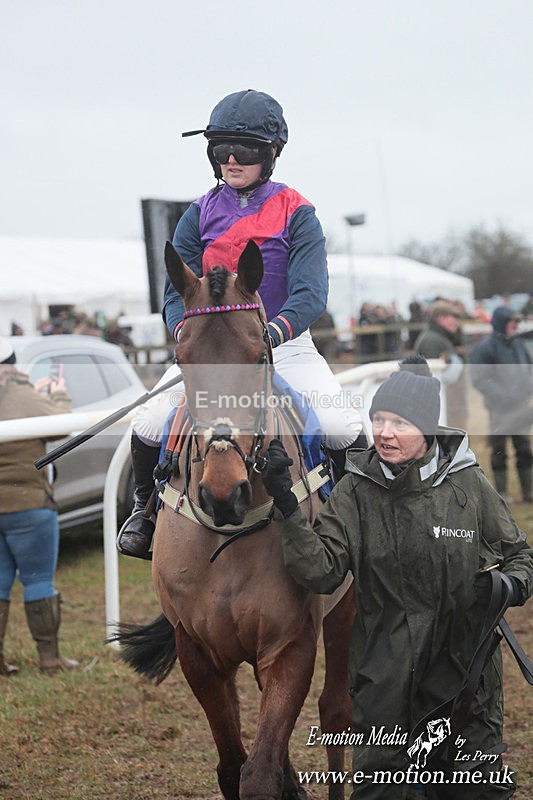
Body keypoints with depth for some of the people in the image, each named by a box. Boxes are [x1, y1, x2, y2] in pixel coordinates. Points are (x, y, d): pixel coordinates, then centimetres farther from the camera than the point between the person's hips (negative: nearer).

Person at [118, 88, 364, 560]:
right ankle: (146, 507, 13)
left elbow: (310, 294, -15)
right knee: (149, 427, -19)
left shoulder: (296, 214, -3)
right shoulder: (200, 216, 4)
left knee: (342, 428, -24)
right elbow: (177, 293, -1)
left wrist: (269, 335, -34)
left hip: (287, 346, -2)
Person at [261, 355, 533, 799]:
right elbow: (321, 573, -13)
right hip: (384, 680, 0)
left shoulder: (469, 484, -4)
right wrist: (287, 508, -24)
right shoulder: (356, 491, -4)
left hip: (464, 676, 0)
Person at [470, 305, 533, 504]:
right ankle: (501, 491, 13)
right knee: (499, 451, 4)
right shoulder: (486, 347, -12)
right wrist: (502, 396, -22)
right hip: (500, 409, -6)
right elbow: (479, 378, -17)